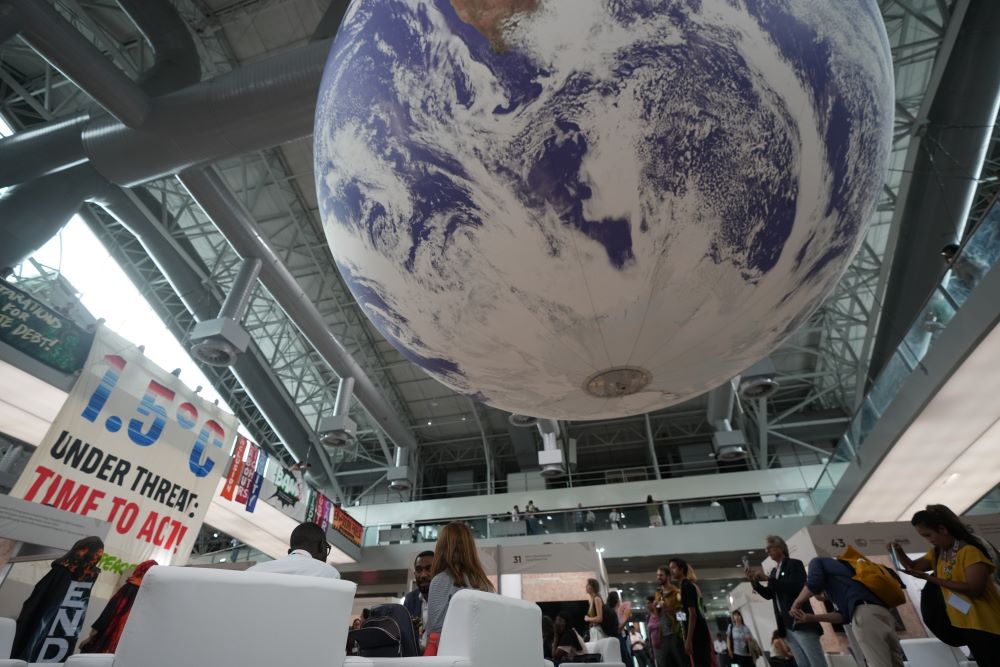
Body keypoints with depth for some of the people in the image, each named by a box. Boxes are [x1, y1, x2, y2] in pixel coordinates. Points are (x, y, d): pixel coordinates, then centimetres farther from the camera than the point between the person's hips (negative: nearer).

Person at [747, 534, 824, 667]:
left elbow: (796, 587, -19)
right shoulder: (774, 571, 18)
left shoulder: (794, 564, -3)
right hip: (786, 625, 7)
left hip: (800, 621, -7)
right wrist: (754, 581, 0)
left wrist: (768, 578, -20)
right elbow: (769, 595, 16)